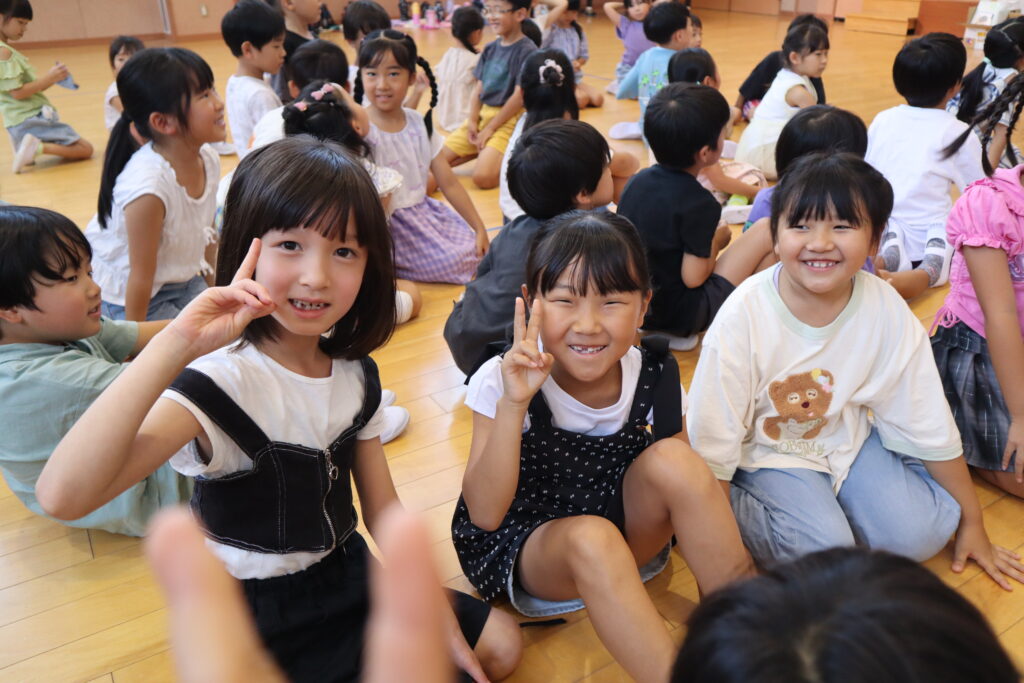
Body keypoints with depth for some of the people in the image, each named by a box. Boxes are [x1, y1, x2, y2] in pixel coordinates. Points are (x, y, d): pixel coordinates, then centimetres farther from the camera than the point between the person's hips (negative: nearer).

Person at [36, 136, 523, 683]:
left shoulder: (356, 374, -6)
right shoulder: (218, 385, -27)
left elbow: (383, 509, 2)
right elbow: (61, 496, -42)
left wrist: (438, 618, 0)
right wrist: (175, 346, -47)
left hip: (348, 578, 6)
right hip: (263, 621, -6)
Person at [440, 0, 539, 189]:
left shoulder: (527, 51, -10)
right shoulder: (490, 48, 10)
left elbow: (520, 95, -15)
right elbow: (478, 89, 11)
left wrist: (490, 129, -14)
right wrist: (472, 121, -5)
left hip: (509, 119, -7)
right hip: (482, 114, 7)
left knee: (482, 177, -27)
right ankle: (482, 150, 12)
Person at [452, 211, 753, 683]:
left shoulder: (654, 375, -13)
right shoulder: (503, 382, -20)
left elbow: (687, 481, -2)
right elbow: (485, 515, -25)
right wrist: (512, 405, -38)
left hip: (628, 536, 4)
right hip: (521, 542, -3)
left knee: (672, 458, -24)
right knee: (592, 538, -36)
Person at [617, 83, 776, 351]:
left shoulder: (638, 180, -1)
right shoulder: (699, 203, -21)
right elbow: (693, 278, -18)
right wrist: (716, 240, 0)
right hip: (678, 315, -7)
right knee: (767, 231, -1)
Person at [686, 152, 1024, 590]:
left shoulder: (887, 312, -18)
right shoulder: (744, 317, -28)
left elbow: (930, 426, -5)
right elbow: (712, 445, -21)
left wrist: (971, 523, 5)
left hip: (846, 436, 4)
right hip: (766, 450, -4)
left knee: (920, 534, -11)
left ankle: (826, 503, 13)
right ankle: (748, 507, 4)